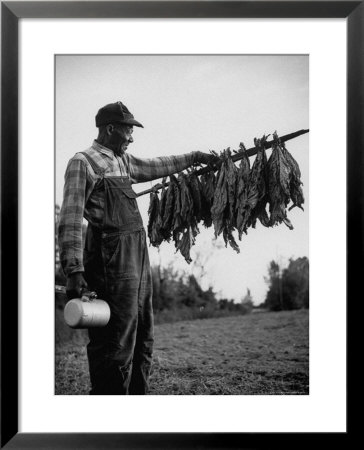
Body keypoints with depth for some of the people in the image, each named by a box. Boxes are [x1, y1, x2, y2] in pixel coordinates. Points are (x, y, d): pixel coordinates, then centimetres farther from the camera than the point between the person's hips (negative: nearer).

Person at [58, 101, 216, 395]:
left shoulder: (123, 161, 18)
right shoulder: (83, 163, -6)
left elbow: (157, 166, 36)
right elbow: (71, 220, -12)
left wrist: (195, 157, 39)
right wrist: (74, 271, -19)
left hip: (139, 257, 9)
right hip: (112, 260, -9)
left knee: (142, 340, 14)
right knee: (116, 345, -9)